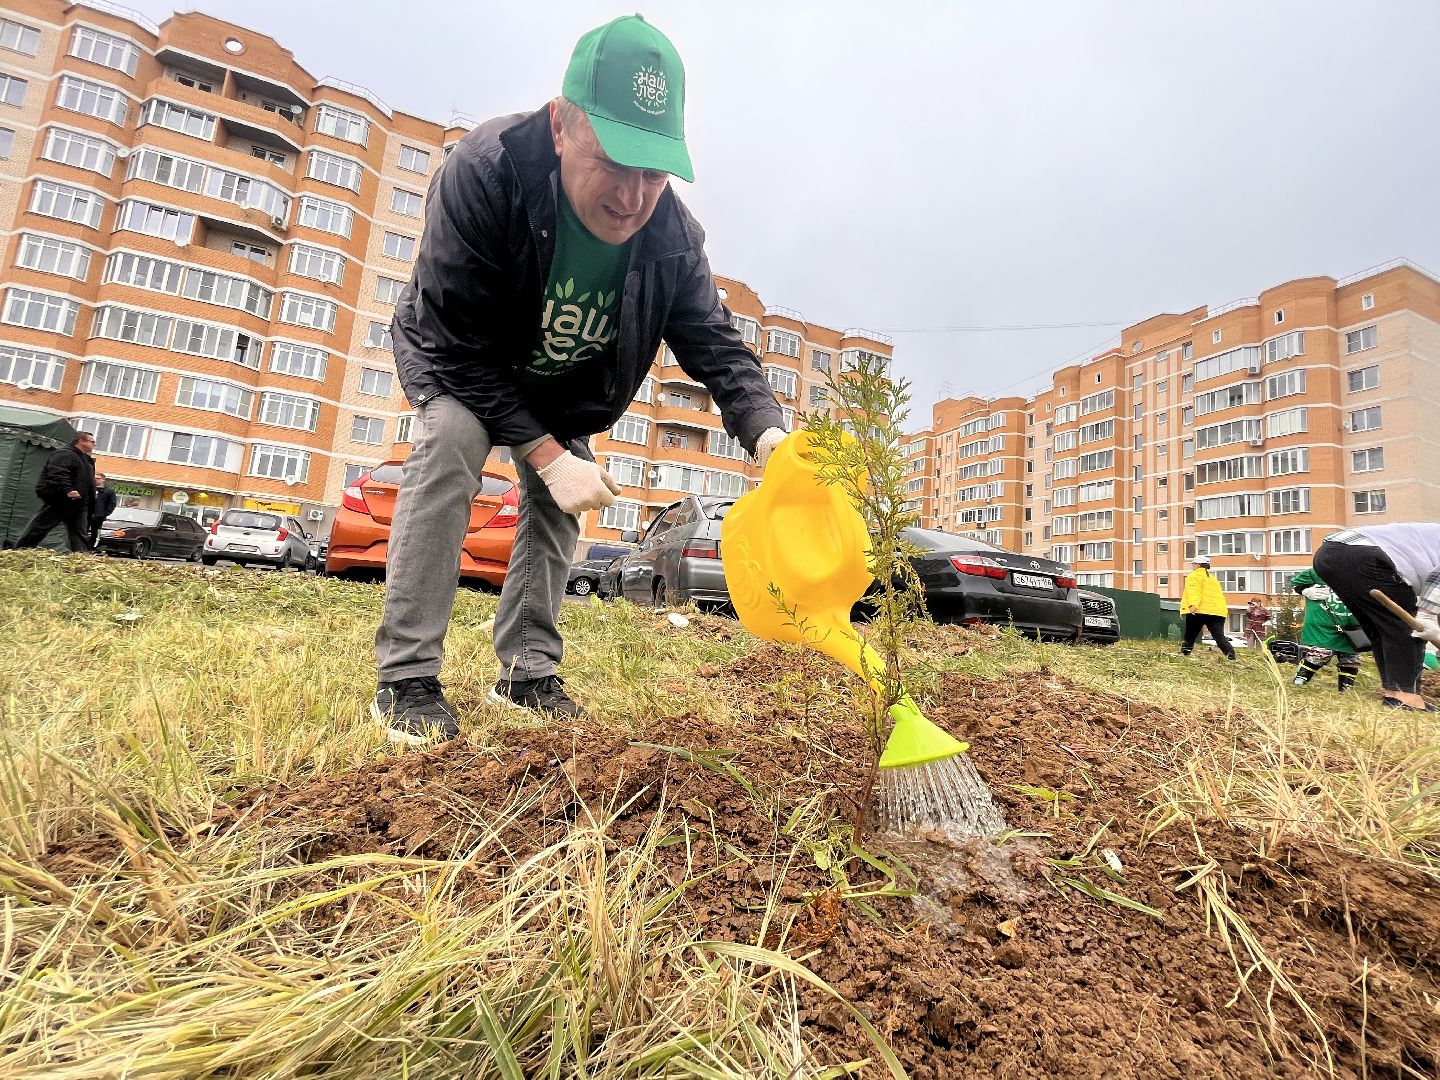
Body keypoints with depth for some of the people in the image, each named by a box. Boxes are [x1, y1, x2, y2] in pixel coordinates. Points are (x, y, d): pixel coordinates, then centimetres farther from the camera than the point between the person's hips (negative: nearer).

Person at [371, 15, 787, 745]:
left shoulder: (671, 233, -23)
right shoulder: (483, 172, -34)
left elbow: (714, 342, -23)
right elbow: (458, 345, -32)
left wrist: (767, 433, -44)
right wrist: (543, 452, -36)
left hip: (564, 388, 4)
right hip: (456, 363, -3)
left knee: (557, 501, -4)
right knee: (450, 443, -29)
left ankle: (526, 672, 13)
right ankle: (404, 679, -20)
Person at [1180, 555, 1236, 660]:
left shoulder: (1195, 576, 3)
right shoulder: (1212, 578, 28)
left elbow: (1194, 591, -16)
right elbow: (1220, 595, 31)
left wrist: (1193, 605, -30)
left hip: (1198, 611, -6)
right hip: (1218, 612, 6)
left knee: (1189, 637, 7)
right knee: (1220, 638, -3)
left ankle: (1184, 655, 6)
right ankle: (1231, 657, -20)